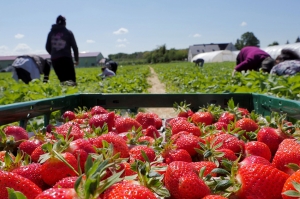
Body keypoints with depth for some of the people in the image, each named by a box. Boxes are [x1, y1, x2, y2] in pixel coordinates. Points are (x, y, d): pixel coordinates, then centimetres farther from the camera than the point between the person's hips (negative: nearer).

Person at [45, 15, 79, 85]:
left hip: (55, 60, 3)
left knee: (62, 79, 10)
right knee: (72, 80, -5)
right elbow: (74, 47, 3)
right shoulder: (68, 32, 5)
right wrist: (76, 59, 10)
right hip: (66, 58, -3)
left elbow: (47, 47, 15)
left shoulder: (51, 33, 13)